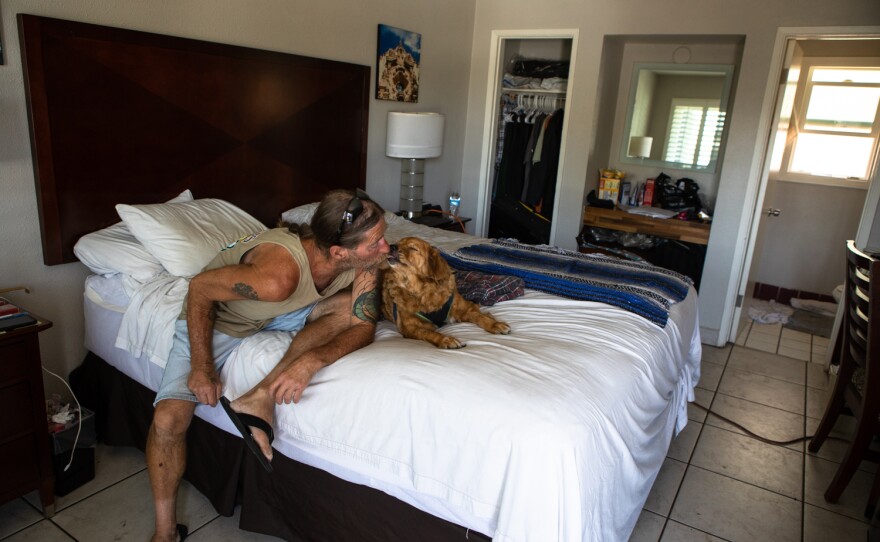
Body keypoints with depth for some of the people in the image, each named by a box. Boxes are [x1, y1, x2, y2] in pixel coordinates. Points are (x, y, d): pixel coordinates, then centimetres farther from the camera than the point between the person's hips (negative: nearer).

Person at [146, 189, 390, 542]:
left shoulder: (363, 259, -27)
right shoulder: (278, 276, -42)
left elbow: (363, 326, -24)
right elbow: (199, 288, -27)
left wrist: (312, 360, -41)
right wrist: (202, 365, -26)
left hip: (284, 312, 4)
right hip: (218, 316, -4)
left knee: (351, 305, -22)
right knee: (168, 420, -16)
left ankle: (261, 398, -21)